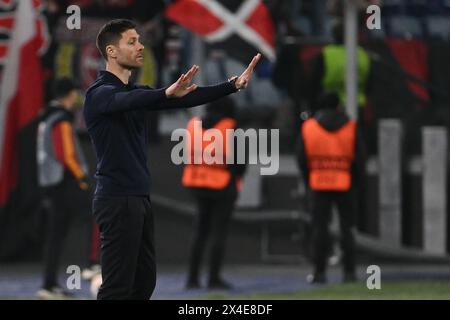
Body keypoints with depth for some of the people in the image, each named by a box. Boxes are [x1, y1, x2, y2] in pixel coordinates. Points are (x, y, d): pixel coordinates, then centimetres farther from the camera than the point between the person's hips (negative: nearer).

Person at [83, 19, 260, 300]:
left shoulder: (135, 92, 16)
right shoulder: (100, 94, -13)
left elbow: (186, 100, 10)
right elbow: (127, 101, -36)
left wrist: (233, 85, -1)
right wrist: (167, 93, -55)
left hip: (140, 198, 10)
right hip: (117, 201, -10)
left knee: (144, 281, 12)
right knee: (118, 287, -9)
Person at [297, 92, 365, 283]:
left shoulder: (308, 127, 2)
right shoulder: (350, 128, 0)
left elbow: (302, 160, 2)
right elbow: (359, 158, 0)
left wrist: (309, 182, 11)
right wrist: (355, 182, 10)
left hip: (319, 186, 0)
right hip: (345, 185, 0)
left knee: (319, 229, 3)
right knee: (346, 228, 6)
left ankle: (319, 272, 1)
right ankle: (349, 272, 3)